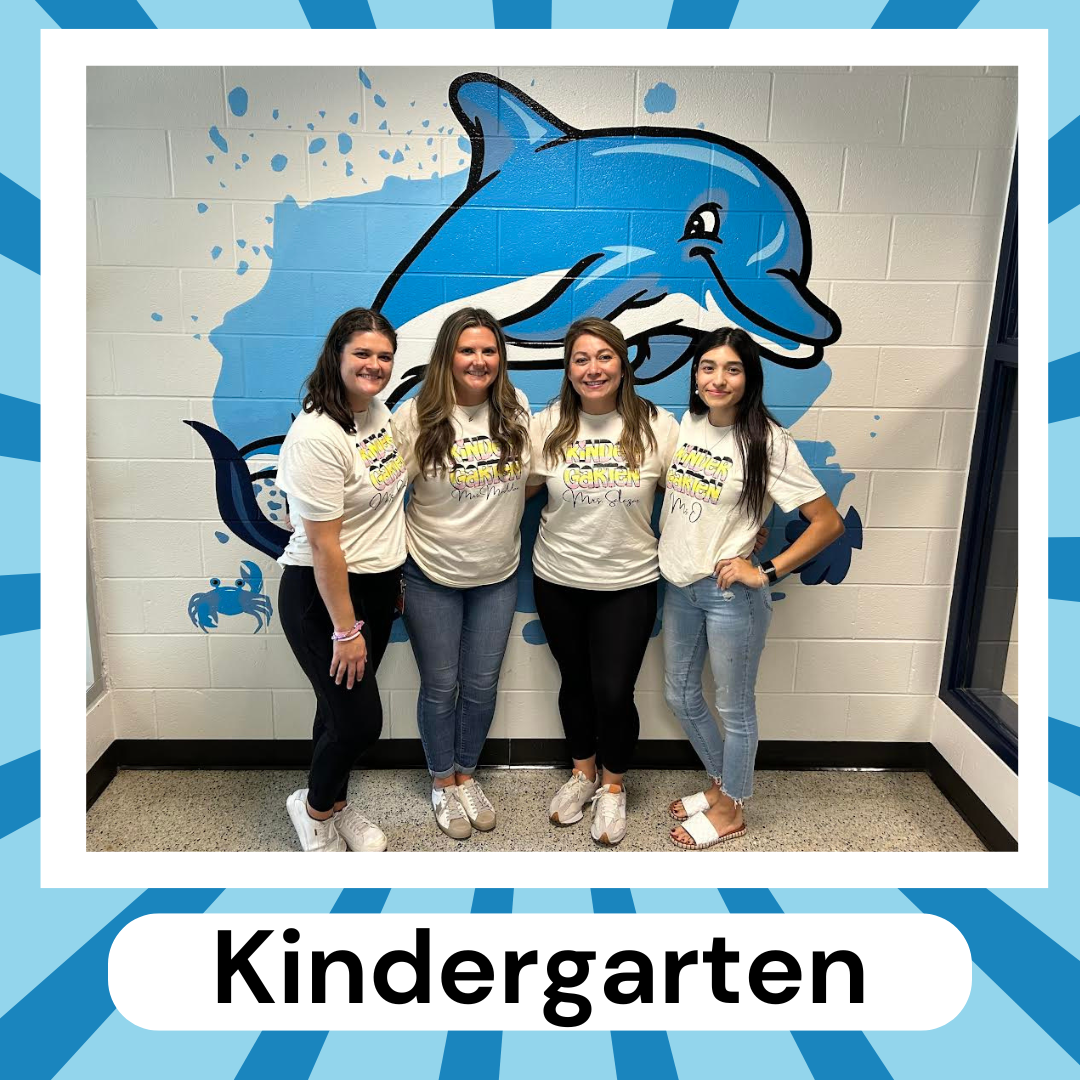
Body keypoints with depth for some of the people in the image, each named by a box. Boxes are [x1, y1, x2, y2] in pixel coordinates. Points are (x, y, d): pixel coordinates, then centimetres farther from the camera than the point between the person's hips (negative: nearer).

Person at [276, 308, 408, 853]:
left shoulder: (378, 410, 3)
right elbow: (323, 545, -23)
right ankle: (314, 807, 30)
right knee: (359, 719, 0)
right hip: (322, 593, -7)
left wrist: (396, 579, 18)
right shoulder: (317, 436, -24)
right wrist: (346, 630, -18)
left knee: (343, 707, 19)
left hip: (379, 583, 7)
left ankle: (336, 804, 41)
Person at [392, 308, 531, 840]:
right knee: (440, 686, 12)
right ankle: (443, 782, 35)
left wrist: (501, 514, 3)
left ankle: (466, 772, 39)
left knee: (482, 685, 14)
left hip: (498, 576, 3)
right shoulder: (415, 417, -13)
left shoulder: (517, 410, -3)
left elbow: (532, 477, 13)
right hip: (431, 577, -3)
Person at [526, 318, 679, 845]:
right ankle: (582, 771, 43)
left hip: (628, 584, -2)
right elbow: (520, 486, 7)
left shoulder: (657, 426, -8)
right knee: (576, 682, 17)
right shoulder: (547, 425, -4)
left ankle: (613, 785, 32)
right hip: (558, 581, 2)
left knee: (613, 692, 1)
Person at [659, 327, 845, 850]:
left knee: (733, 708, 11)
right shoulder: (686, 423, 1)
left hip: (730, 593, -7)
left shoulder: (767, 442, -16)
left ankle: (730, 809, 34)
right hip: (678, 585, 7)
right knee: (681, 695, 20)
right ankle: (721, 783, 43)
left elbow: (828, 522, -16)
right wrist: (665, 550, 7)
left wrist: (766, 572, -17)